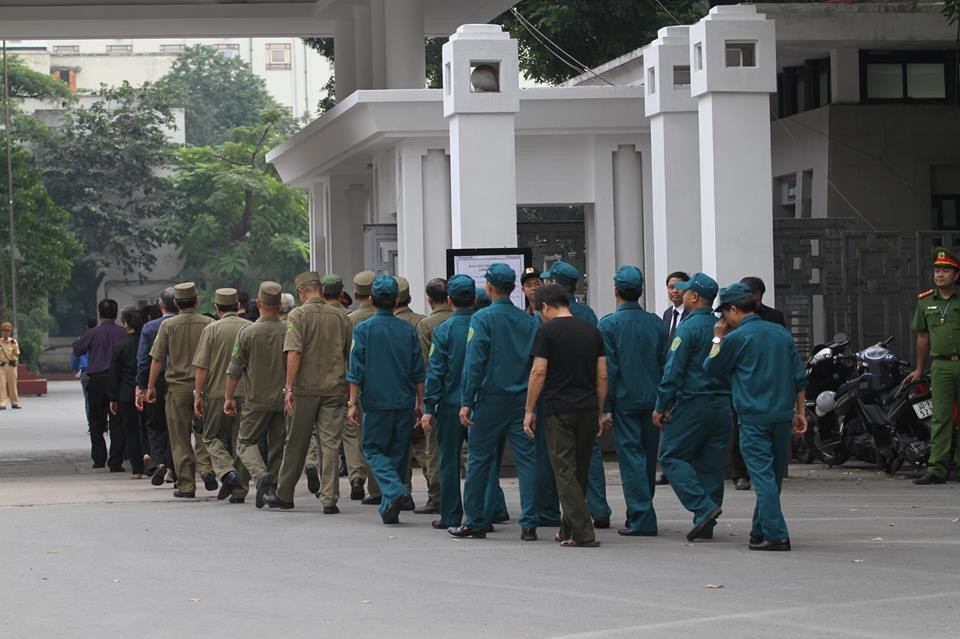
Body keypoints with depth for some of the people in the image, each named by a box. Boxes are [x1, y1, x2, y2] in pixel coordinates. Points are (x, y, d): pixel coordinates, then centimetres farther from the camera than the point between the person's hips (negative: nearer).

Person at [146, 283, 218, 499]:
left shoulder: (168, 325, -4)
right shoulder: (208, 324, -1)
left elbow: (157, 359, -3)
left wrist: (151, 387, 5)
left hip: (177, 387, -1)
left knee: (180, 439, 5)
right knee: (203, 432, 12)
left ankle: (185, 485, 5)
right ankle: (206, 468, -11)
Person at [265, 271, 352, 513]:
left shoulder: (298, 315, -5)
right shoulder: (340, 317, 7)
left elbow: (294, 353, -15)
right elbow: (351, 356, 12)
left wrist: (289, 388, -14)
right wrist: (349, 390, 22)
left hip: (305, 388, -2)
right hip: (335, 389, 2)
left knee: (296, 444, 9)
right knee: (330, 445, 0)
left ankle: (284, 495, 19)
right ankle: (330, 499, -6)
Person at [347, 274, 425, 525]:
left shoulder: (363, 329, -5)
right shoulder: (408, 330, 4)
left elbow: (356, 372, -6)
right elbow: (418, 372, 8)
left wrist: (353, 403, -2)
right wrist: (420, 402, 16)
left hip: (376, 402, -3)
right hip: (405, 402, 3)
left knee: (373, 449, 5)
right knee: (398, 453, 11)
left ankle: (396, 492, -18)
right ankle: (389, 508, 13)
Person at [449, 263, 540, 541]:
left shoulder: (483, 318, -7)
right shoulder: (529, 321, 6)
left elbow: (475, 362, -12)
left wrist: (466, 401, -10)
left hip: (491, 398, -3)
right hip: (522, 400, 3)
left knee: (479, 460, 7)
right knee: (527, 459, 2)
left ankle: (474, 522, 12)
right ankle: (529, 523, -2)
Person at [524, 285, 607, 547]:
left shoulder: (548, 331, -6)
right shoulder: (592, 330, 10)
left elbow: (538, 372, -10)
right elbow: (602, 375, 10)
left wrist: (529, 410, -3)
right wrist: (600, 413, 16)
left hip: (559, 410, -5)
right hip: (588, 408, 6)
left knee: (565, 471, -4)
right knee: (581, 471, 14)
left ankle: (583, 533, -12)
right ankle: (568, 529, 23)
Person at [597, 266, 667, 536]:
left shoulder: (609, 324, -9)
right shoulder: (656, 323, 4)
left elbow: (607, 370, -10)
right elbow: (666, 365, 7)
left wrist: (605, 408, -6)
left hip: (625, 400, -4)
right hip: (652, 400, 4)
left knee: (631, 456, -3)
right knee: (648, 457, 13)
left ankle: (642, 519, -8)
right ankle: (641, 515, 23)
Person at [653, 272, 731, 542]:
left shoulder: (689, 327, -10)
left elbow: (673, 370, -13)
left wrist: (661, 406, -8)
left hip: (693, 403, -7)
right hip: (723, 404, 7)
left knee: (671, 456, 0)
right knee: (710, 462, 9)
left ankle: (703, 507, -15)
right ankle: (706, 524, 8)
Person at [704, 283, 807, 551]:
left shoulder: (736, 338, -7)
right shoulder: (782, 333, 12)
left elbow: (711, 368, 7)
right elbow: (799, 377, 13)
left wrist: (718, 338, 17)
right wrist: (800, 412, 17)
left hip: (753, 416, -6)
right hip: (783, 414, 6)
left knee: (763, 474, -7)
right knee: (774, 475, 14)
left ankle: (776, 535, -15)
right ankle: (761, 530, 25)